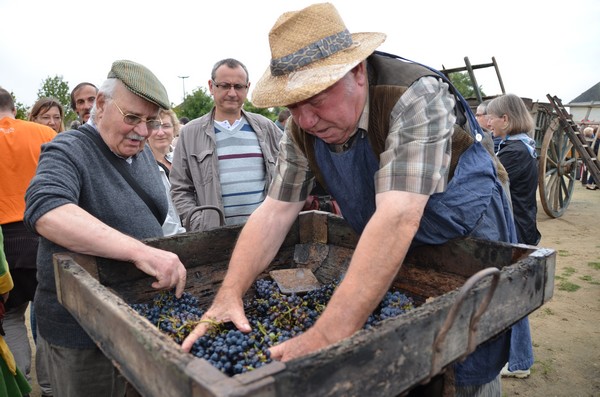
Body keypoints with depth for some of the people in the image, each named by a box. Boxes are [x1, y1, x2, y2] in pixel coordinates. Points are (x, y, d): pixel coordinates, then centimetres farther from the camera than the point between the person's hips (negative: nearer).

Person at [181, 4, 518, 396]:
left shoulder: (415, 98, -31)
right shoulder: (302, 130, -12)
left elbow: (397, 219, -41)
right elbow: (273, 213, -12)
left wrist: (327, 336, -45)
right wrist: (229, 295, -25)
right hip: (385, 255, 5)